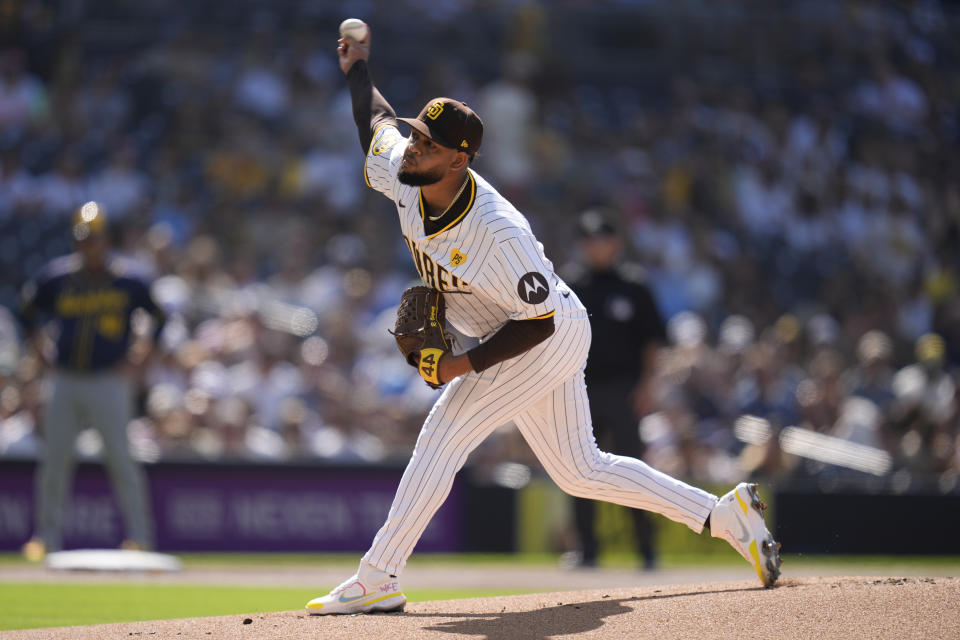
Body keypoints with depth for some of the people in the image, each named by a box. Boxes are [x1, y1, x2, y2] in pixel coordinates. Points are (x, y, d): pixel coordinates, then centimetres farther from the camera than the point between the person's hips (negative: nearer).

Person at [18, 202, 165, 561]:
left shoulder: (127, 279, -3)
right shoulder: (56, 278, 4)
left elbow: (160, 316, 7)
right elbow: (28, 306, 22)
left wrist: (141, 353, -2)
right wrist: (36, 344, 11)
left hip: (109, 382, -3)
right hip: (64, 380, 3)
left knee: (120, 458, -8)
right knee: (54, 460, 3)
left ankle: (139, 535, -3)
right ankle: (48, 536, 12)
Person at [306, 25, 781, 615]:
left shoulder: (499, 234, -35)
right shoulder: (402, 174, -14)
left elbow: (538, 321, -27)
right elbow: (377, 121, 9)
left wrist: (463, 364, -28)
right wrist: (358, 68, 24)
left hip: (551, 337, -9)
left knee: (444, 433, -16)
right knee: (580, 471, 13)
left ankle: (377, 581, -12)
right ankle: (726, 514, 21)